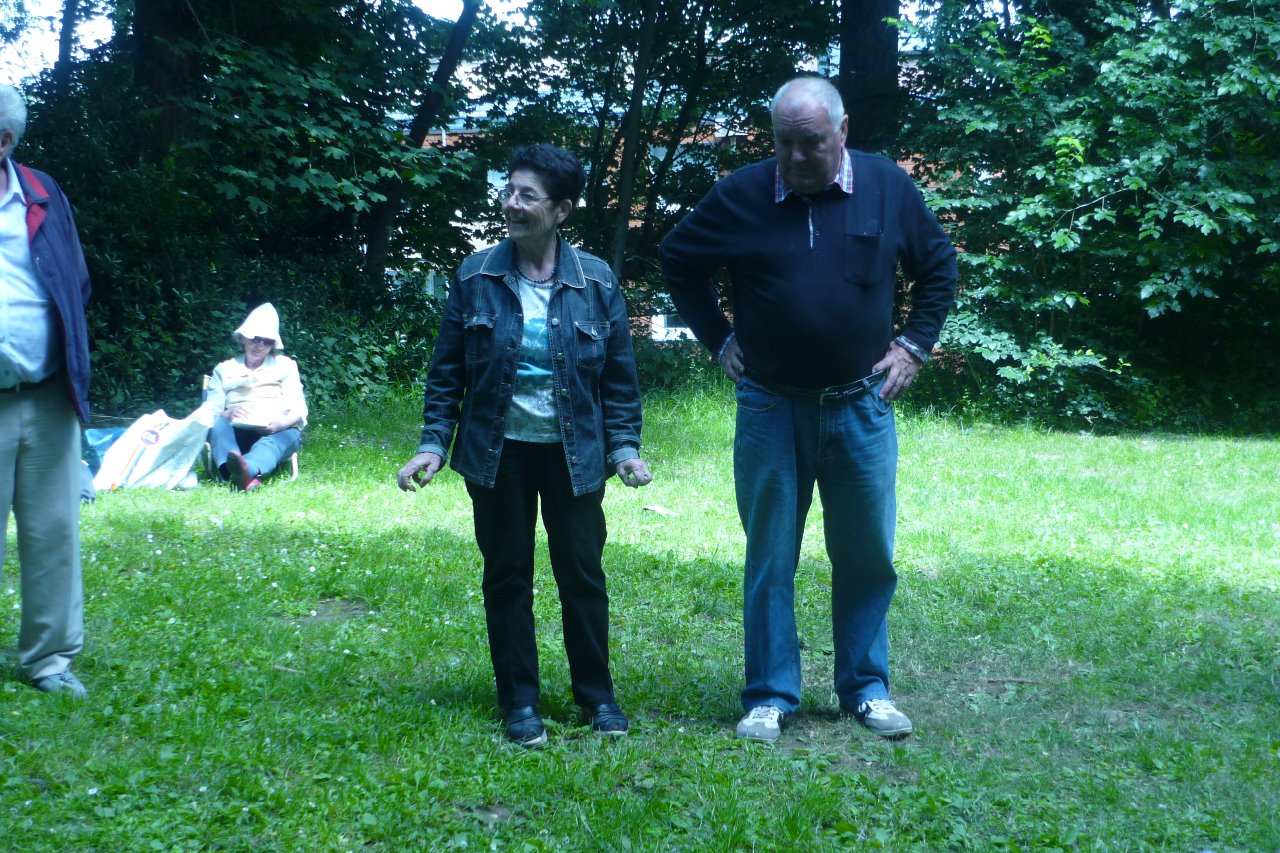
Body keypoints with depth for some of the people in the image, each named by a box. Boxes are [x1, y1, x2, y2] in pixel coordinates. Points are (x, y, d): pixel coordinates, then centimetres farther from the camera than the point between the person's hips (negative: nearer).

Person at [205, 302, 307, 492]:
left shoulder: (285, 365, 22)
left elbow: (299, 411, 8)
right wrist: (226, 415, -15)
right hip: (236, 434, 1)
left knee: (292, 434, -36)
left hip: (275, 433, 0)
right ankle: (248, 477, -65)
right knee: (217, 424, -33)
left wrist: (282, 422, -17)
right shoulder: (224, 369, 24)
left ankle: (247, 468, -70)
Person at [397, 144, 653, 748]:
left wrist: (624, 447, -5)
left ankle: (597, 695, 22)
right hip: (498, 450, 1)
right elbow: (447, 370, 2)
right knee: (506, 576, 7)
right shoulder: (476, 276, -3)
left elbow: (619, 376, 2)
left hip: (573, 451, -1)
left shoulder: (596, 282, -4)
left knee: (582, 573, 7)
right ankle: (520, 703, 19)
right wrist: (434, 444, -5)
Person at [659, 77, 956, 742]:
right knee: (769, 561, 5)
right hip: (771, 411, -1)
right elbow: (677, 259, 10)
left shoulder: (888, 187, -1)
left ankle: (866, 688, 23)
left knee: (868, 557, 9)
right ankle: (770, 698, 15)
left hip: (862, 407, 1)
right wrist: (717, 338, 4)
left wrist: (915, 344, 4)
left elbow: (939, 265, 12)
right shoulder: (741, 195, -5)